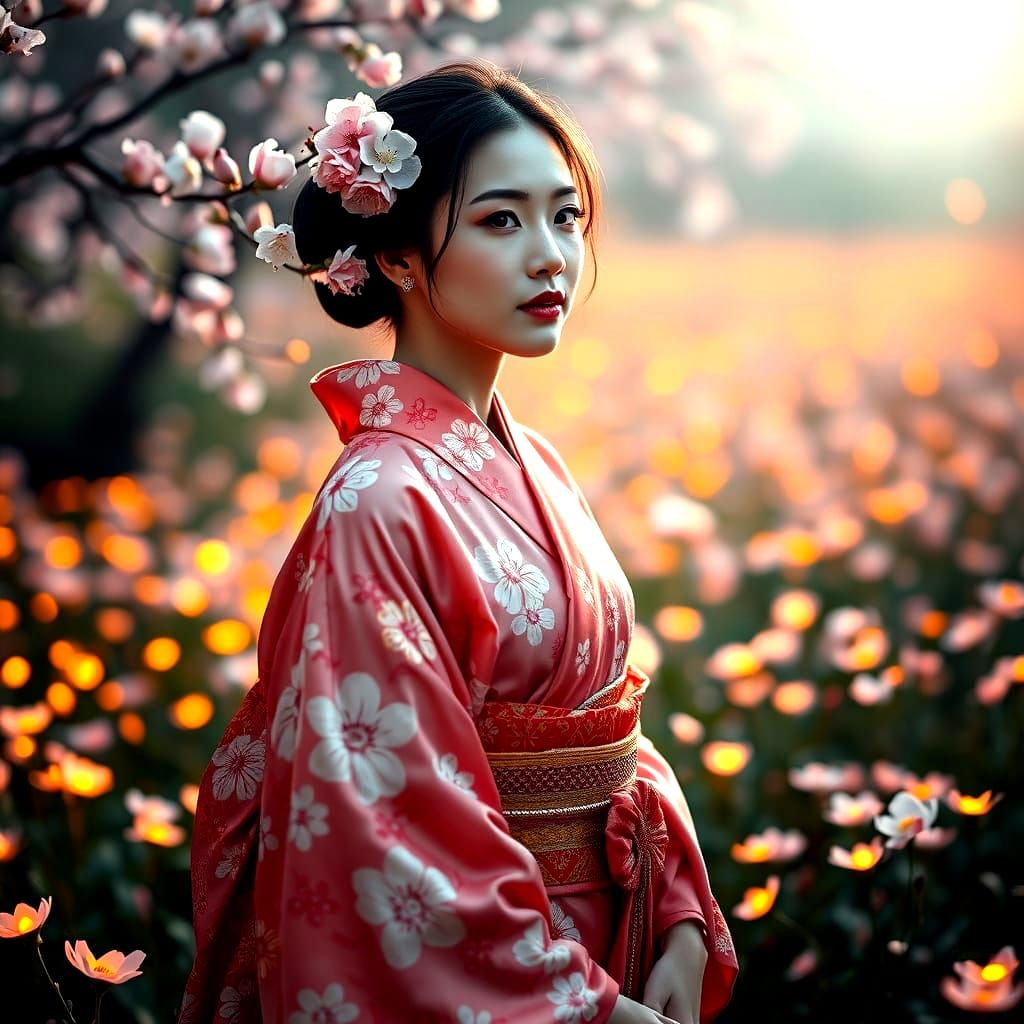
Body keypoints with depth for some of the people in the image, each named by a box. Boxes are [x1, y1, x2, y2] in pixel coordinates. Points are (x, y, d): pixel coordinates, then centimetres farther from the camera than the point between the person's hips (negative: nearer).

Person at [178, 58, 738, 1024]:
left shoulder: (534, 471, 2)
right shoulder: (381, 501, -21)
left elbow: (611, 721, 8)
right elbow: (393, 820, -22)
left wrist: (684, 928, -2)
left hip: (601, 943, 7)